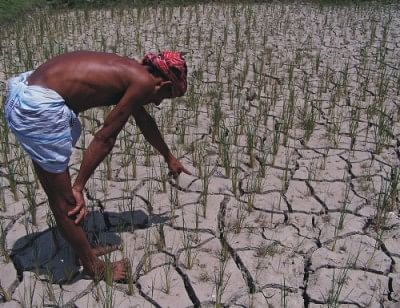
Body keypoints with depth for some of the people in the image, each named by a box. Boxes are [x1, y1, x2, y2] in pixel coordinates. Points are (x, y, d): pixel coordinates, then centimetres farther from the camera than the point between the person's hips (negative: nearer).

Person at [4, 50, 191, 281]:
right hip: (39, 107, -10)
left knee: (58, 194, 21)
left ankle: (83, 251, 39)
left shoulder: (130, 73, 20)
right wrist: (79, 187, -1)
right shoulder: (144, 82, -7)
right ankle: (94, 268, 23)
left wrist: (170, 158, 48)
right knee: (66, 201, 5)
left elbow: (145, 120, 35)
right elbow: (105, 137, -9)